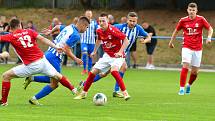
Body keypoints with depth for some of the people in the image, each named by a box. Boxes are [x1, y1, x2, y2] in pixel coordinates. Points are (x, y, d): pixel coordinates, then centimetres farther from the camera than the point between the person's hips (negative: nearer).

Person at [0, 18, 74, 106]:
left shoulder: (11, 37, -3)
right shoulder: (29, 32, 7)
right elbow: (42, 39, -2)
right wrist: (56, 47, -5)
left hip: (31, 66, -4)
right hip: (42, 61, 4)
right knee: (58, 76, 24)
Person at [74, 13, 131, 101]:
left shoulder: (113, 30, -24)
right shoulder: (99, 31, -3)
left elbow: (126, 41, -22)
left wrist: (120, 52, -30)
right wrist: (94, 51, 25)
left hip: (117, 56, -7)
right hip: (107, 55, 7)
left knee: (113, 70, -33)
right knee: (93, 72, 3)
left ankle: (125, 93, -26)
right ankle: (83, 93, 20)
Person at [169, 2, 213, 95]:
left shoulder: (201, 19, -3)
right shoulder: (183, 20, -1)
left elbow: (210, 29, 3)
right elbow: (176, 30, 14)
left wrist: (209, 37, -16)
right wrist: (171, 42, 19)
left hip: (198, 49, 1)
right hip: (187, 47, -1)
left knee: (195, 71, 5)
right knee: (185, 66, -18)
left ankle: (189, 85, 33)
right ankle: (181, 88, -14)